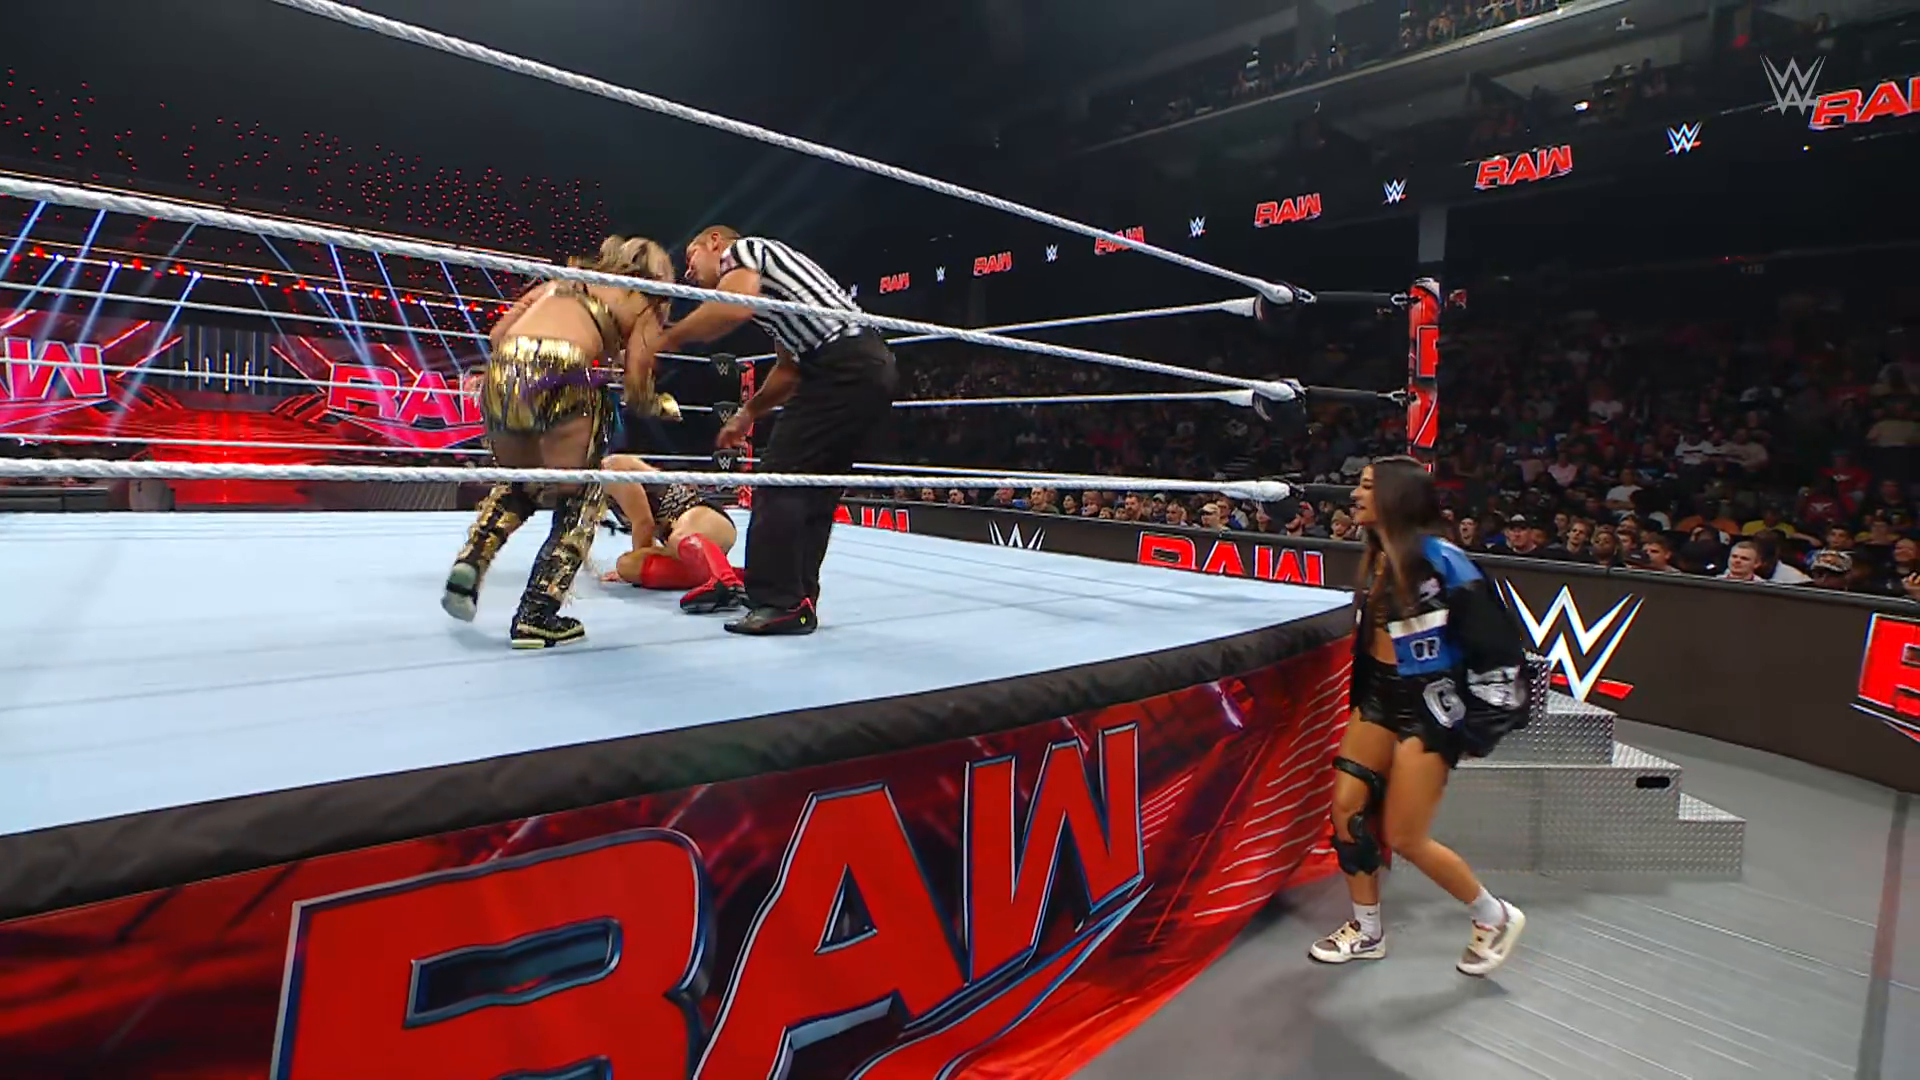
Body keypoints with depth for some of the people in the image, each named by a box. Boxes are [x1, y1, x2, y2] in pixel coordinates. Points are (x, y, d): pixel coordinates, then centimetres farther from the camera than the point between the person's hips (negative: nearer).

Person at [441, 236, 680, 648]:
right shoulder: (644, 307, 17)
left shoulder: (563, 281, 31)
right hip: (560, 381, -5)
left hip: (502, 374, 5)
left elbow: (497, 333, 21)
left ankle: (469, 564, 14)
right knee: (580, 503, 14)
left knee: (519, 483, 31)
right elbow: (638, 393, 6)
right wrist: (665, 406, 27)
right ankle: (536, 616, 10)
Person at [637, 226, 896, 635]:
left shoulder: (740, 249, 5)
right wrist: (748, 414, 28)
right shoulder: (763, 281, 32)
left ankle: (779, 602, -6)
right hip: (873, 367, 10)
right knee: (815, 485, 12)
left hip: (844, 366, -10)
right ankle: (798, 598, 16)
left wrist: (664, 339, -8)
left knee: (781, 478, -7)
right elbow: (790, 369, 31)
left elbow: (734, 308, -18)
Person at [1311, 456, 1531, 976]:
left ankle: (1495, 916, 25)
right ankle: (1367, 930, 23)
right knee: (1347, 807, 4)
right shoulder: (1377, 557, 4)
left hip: (1431, 704, -7)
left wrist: (1479, 726, -13)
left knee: (1404, 839, -1)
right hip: (1380, 696, 8)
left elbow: (1495, 643, -17)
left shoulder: (1440, 559, -20)